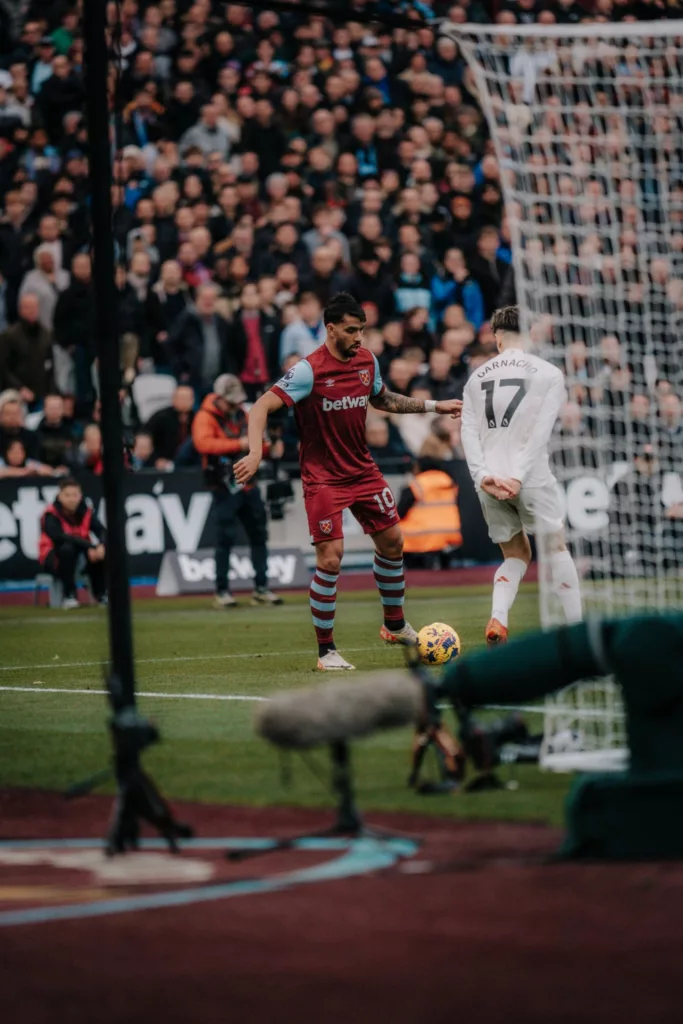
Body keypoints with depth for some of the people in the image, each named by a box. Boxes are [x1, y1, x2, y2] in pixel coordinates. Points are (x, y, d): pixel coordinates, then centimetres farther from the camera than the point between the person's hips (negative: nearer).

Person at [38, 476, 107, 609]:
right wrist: (89, 547, -41)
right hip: (53, 558, -4)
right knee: (68, 548, -37)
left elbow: (101, 531, -13)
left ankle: (100, 593, -9)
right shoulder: (51, 515, -18)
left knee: (99, 550, -26)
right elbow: (60, 537, -33)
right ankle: (69, 595, -26)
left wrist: (101, 546, -37)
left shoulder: (86, 511, -3)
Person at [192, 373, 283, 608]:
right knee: (226, 538, -7)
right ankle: (221, 591, 1)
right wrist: (238, 444, -33)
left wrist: (269, 450, -3)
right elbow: (203, 443, -27)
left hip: (248, 485, 7)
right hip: (225, 487, -7)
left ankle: (261, 588, 15)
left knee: (259, 534, 7)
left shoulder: (241, 415, 14)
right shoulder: (206, 417, -9)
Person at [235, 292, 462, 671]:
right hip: (323, 477, -7)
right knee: (330, 558, -12)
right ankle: (326, 650, 0)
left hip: (362, 469, 7)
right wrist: (255, 453, -38)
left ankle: (394, 625, 33)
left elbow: (383, 400, 21)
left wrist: (433, 406, 18)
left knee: (391, 541, 12)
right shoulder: (309, 370, -20)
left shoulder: (367, 360, 1)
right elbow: (262, 407, -24)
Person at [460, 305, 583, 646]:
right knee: (557, 549, 10)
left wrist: (482, 476, -6)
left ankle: (497, 620, -9)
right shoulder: (548, 373, 3)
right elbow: (541, 432, -8)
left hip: (490, 481, 3)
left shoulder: (477, 377, 13)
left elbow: (469, 432, 2)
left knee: (516, 556, 15)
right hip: (533, 478, -3)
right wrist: (519, 476, -12)